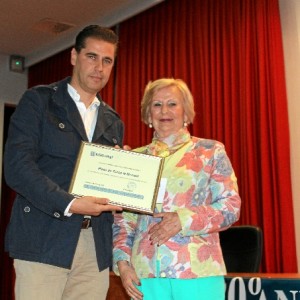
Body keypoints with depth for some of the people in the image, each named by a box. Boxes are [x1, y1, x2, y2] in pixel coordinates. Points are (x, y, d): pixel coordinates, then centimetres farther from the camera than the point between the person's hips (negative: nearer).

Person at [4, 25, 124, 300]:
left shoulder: (114, 122, 17)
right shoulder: (39, 100, 3)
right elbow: (17, 167, -9)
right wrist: (69, 204, -19)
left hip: (96, 247, 4)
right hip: (44, 241, -4)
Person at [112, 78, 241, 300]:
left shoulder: (210, 151, 5)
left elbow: (231, 207, -1)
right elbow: (123, 218, 13)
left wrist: (184, 219, -14)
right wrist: (122, 261, 0)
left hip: (198, 271, -2)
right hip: (146, 273, 2)